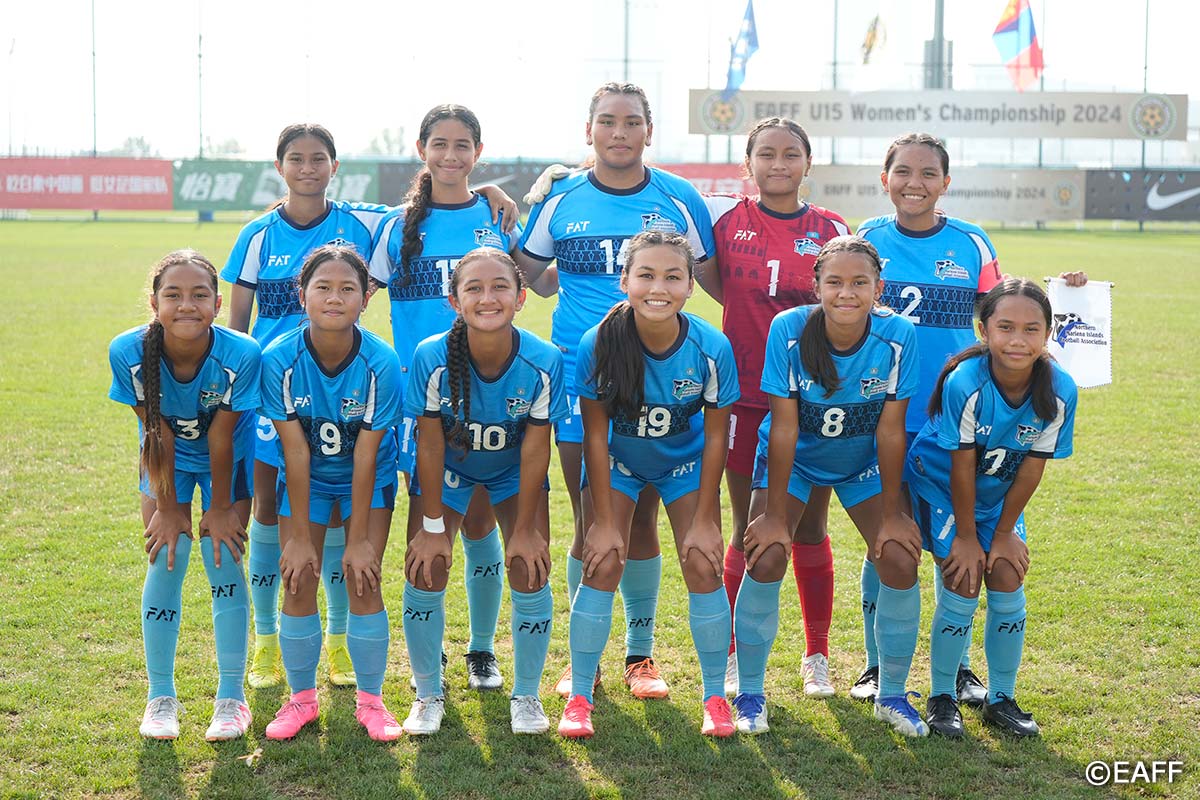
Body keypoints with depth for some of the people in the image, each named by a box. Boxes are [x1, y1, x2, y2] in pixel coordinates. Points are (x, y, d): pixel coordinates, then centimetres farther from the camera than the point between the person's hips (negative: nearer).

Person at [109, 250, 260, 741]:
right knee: (165, 562, -5)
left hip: (228, 460, -1)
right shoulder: (129, 352, -30)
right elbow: (156, 433, -20)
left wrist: (220, 509, -13)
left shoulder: (241, 355, -34)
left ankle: (231, 697, 5)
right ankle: (160, 697, 9)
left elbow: (221, 437, -24)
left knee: (223, 561, -7)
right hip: (166, 460, 1)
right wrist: (167, 508, -11)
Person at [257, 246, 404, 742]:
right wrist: (300, 535, -16)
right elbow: (296, 452, -20)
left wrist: (359, 538, -17)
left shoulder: (381, 364, -27)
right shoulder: (279, 360, -24)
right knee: (299, 582, -4)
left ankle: (371, 700, 9)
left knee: (362, 580, -9)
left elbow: (365, 458, -21)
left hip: (368, 480, -1)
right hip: (306, 478, 1)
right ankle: (302, 697, 16)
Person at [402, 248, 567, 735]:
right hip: (449, 469, 0)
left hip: (514, 472, 0)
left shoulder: (543, 362, -30)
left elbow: (535, 449, -20)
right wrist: (433, 526, -15)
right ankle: (429, 695, 14)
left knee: (530, 575, -9)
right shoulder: (432, 358, -31)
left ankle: (526, 696, 14)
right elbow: (430, 445, -20)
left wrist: (525, 530, -13)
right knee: (425, 572, -8)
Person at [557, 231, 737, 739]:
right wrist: (604, 521, -15)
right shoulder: (598, 344, -29)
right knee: (603, 567, -9)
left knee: (703, 566, -6)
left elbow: (715, 437, -14)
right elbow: (595, 435, -18)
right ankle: (578, 697, 5)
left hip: (684, 462, 1)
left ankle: (715, 696, 10)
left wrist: (704, 520, -11)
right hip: (617, 462, 0)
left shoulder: (712, 348, -28)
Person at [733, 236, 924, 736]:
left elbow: (890, 431, -16)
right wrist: (775, 514, -19)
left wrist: (891, 513, -12)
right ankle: (749, 694, 3)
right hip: (793, 459, -1)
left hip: (864, 463, 1)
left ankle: (892, 695, 10)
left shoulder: (898, 336, -24)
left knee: (900, 560, -11)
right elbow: (784, 427, -22)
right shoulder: (788, 330, -27)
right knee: (766, 559, -17)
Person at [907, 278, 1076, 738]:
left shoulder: (1059, 391, -23)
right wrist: (966, 537, -15)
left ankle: (1001, 699, 16)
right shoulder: (965, 384, -33)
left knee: (1008, 585, -2)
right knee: (962, 585, -9)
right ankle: (941, 698, 9)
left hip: (999, 492, 4)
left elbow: (1032, 468, -13)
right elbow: (962, 467, -23)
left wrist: (1004, 533, -7)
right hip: (942, 484, -3)